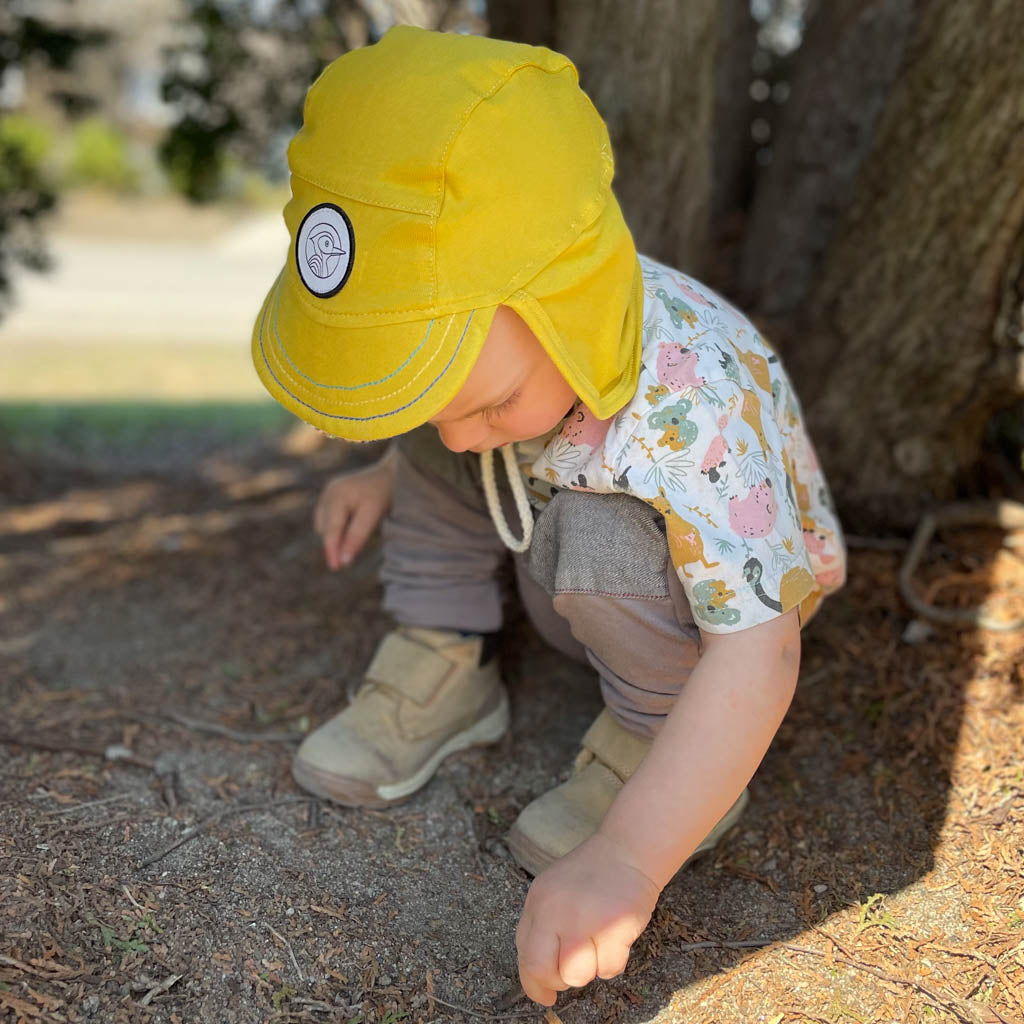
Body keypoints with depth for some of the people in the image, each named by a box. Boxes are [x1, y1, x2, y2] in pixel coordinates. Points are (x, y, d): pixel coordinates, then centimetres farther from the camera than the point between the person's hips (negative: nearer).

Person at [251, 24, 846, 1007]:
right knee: (413, 407, -6)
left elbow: (757, 656, -44)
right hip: (580, 586, 6)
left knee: (605, 539, -39)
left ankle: (657, 746, -14)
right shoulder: (492, 334, -20)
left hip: (724, 586, -6)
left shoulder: (695, 408, -41)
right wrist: (384, 477, -8)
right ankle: (445, 668, 0)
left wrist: (625, 862, -48)